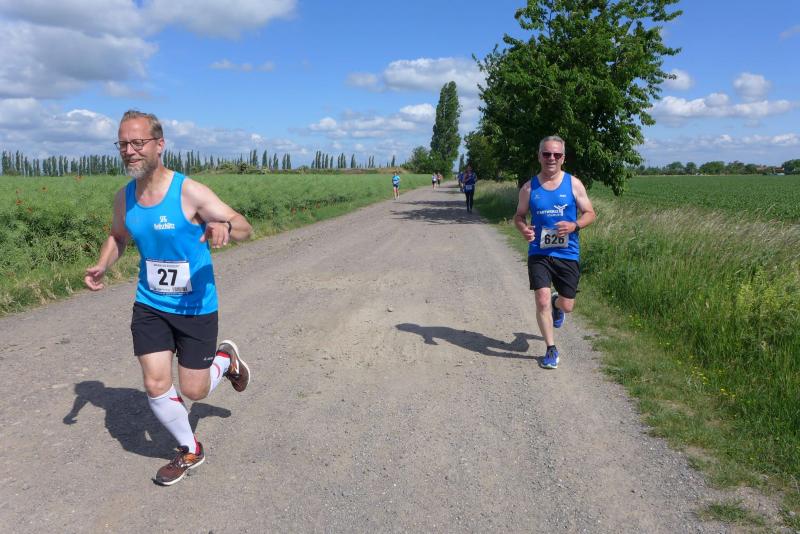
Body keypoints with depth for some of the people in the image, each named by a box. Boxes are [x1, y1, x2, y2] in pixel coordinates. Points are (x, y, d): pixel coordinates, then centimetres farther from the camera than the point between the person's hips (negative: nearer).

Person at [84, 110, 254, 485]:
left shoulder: (190, 192, -19)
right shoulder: (124, 197, -2)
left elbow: (245, 228, -17)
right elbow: (117, 236, 17)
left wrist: (225, 229, -41)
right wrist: (102, 266, -3)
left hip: (196, 308, -4)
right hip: (149, 306, 5)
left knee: (194, 391, 4)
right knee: (155, 386, 2)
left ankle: (227, 358, 38)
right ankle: (189, 451, 27)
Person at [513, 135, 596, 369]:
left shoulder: (574, 184, -1)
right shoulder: (529, 187, 1)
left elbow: (590, 214, 3)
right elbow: (519, 215, 9)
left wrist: (574, 225, -18)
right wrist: (523, 228, -14)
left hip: (568, 254, 1)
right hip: (539, 253, 0)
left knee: (567, 306, 7)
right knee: (542, 301, -11)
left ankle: (556, 304, 47)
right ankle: (551, 349, 9)